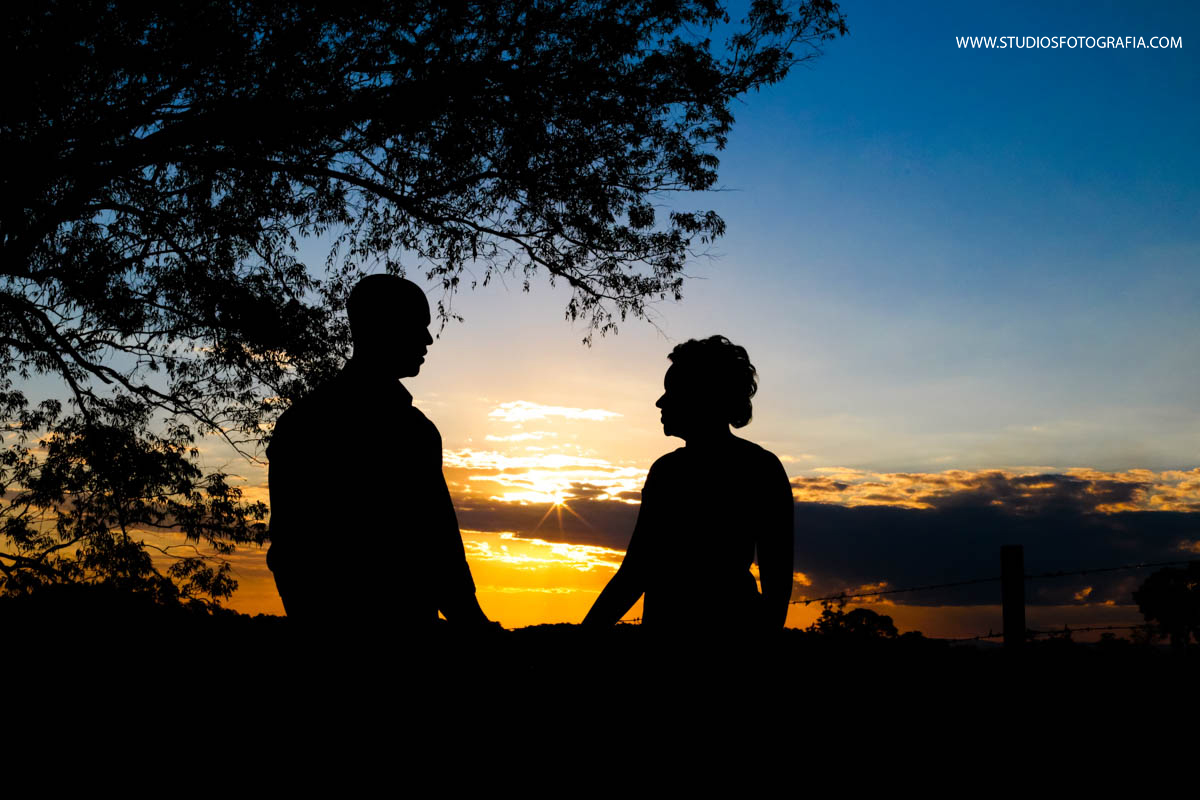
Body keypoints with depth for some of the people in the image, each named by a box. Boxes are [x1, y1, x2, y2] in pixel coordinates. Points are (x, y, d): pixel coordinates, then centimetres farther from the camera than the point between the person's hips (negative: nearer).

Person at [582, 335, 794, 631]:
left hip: (727, 620, -6)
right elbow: (635, 572, 17)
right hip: (662, 623, 6)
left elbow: (778, 583, -7)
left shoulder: (761, 468, -3)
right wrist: (588, 627, 13)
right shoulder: (666, 469, 15)